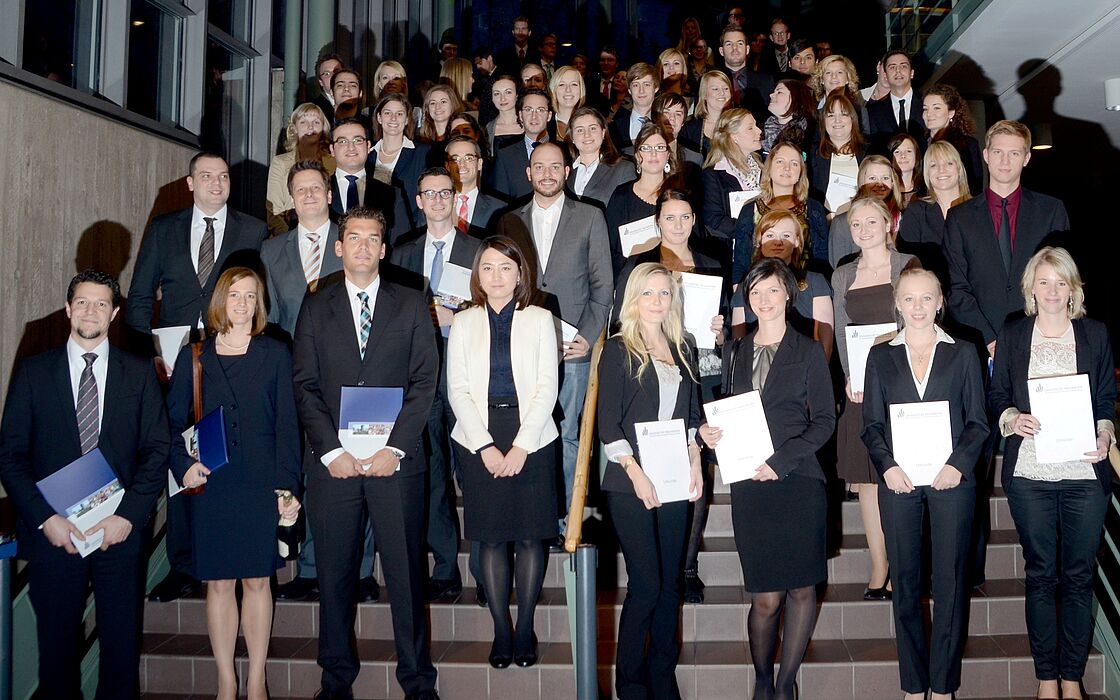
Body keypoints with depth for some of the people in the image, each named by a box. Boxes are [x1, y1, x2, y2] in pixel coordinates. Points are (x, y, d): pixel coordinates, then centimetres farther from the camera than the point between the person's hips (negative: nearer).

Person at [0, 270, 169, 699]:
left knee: (122, 647, 6)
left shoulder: (139, 373, 6)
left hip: (120, 532, 0)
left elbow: (156, 450, 2)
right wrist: (44, 518, -9)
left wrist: (128, 515, -10)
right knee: (56, 647, 8)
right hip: (52, 533, 0)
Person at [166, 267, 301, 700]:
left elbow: (287, 424, 2)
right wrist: (183, 466, -8)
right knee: (218, 584, 5)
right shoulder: (194, 357, 8)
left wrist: (287, 485, -6)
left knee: (257, 582, 4)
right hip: (210, 487, 1)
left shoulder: (275, 355, 5)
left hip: (261, 486, -1)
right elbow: (172, 423, 9)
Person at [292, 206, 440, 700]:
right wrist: (330, 450, -7)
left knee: (405, 571, 2)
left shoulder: (411, 305, 8)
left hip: (395, 460, -1)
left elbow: (425, 381, 1)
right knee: (335, 573, 6)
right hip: (331, 461, 1)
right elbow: (304, 385, 4)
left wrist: (395, 447, -9)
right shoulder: (316, 307, 11)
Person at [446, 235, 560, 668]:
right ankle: (501, 630, 13)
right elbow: (457, 390, 3)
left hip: (532, 438, -1)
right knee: (491, 536, 3)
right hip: (478, 438, 1)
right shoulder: (463, 324, 9)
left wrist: (521, 445, -9)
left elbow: (547, 387, 0)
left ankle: (525, 628, 13)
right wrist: (486, 446, -8)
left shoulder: (539, 321, 6)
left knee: (531, 534, 1)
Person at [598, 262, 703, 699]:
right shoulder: (617, 350, -1)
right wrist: (635, 473, -13)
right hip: (631, 483, -5)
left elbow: (693, 414, 16)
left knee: (669, 582, 7)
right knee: (646, 583, -5)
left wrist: (695, 459, 2)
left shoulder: (684, 349, 14)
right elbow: (608, 422, -6)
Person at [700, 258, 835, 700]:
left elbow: (824, 420, 0)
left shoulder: (808, 353, 5)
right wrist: (708, 431, -4)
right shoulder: (735, 353, 14)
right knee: (766, 597, -1)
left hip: (798, 481, -1)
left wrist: (781, 461, -10)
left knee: (801, 587, 3)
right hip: (749, 484, 2)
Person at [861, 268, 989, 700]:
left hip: (951, 480, -1)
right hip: (898, 481, 1)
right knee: (905, 583, 4)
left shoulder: (962, 354, 7)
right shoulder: (881, 357, 9)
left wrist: (958, 463, -10)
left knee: (950, 582, 1)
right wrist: (887, 466, -10)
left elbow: (978, 422, 5)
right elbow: (871, 426, 7)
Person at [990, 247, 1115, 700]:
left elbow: (1109, 398, 10)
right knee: (1041, 575, 5)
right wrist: (1012, 418, -12)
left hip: (1085, 472, 0)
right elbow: (996, 396, 8)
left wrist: (1105, 434, -8)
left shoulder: (1096, 334, 9)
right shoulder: (1012, 336, 8)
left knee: (1078, 576, 4)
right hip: (1029, 472, 0)